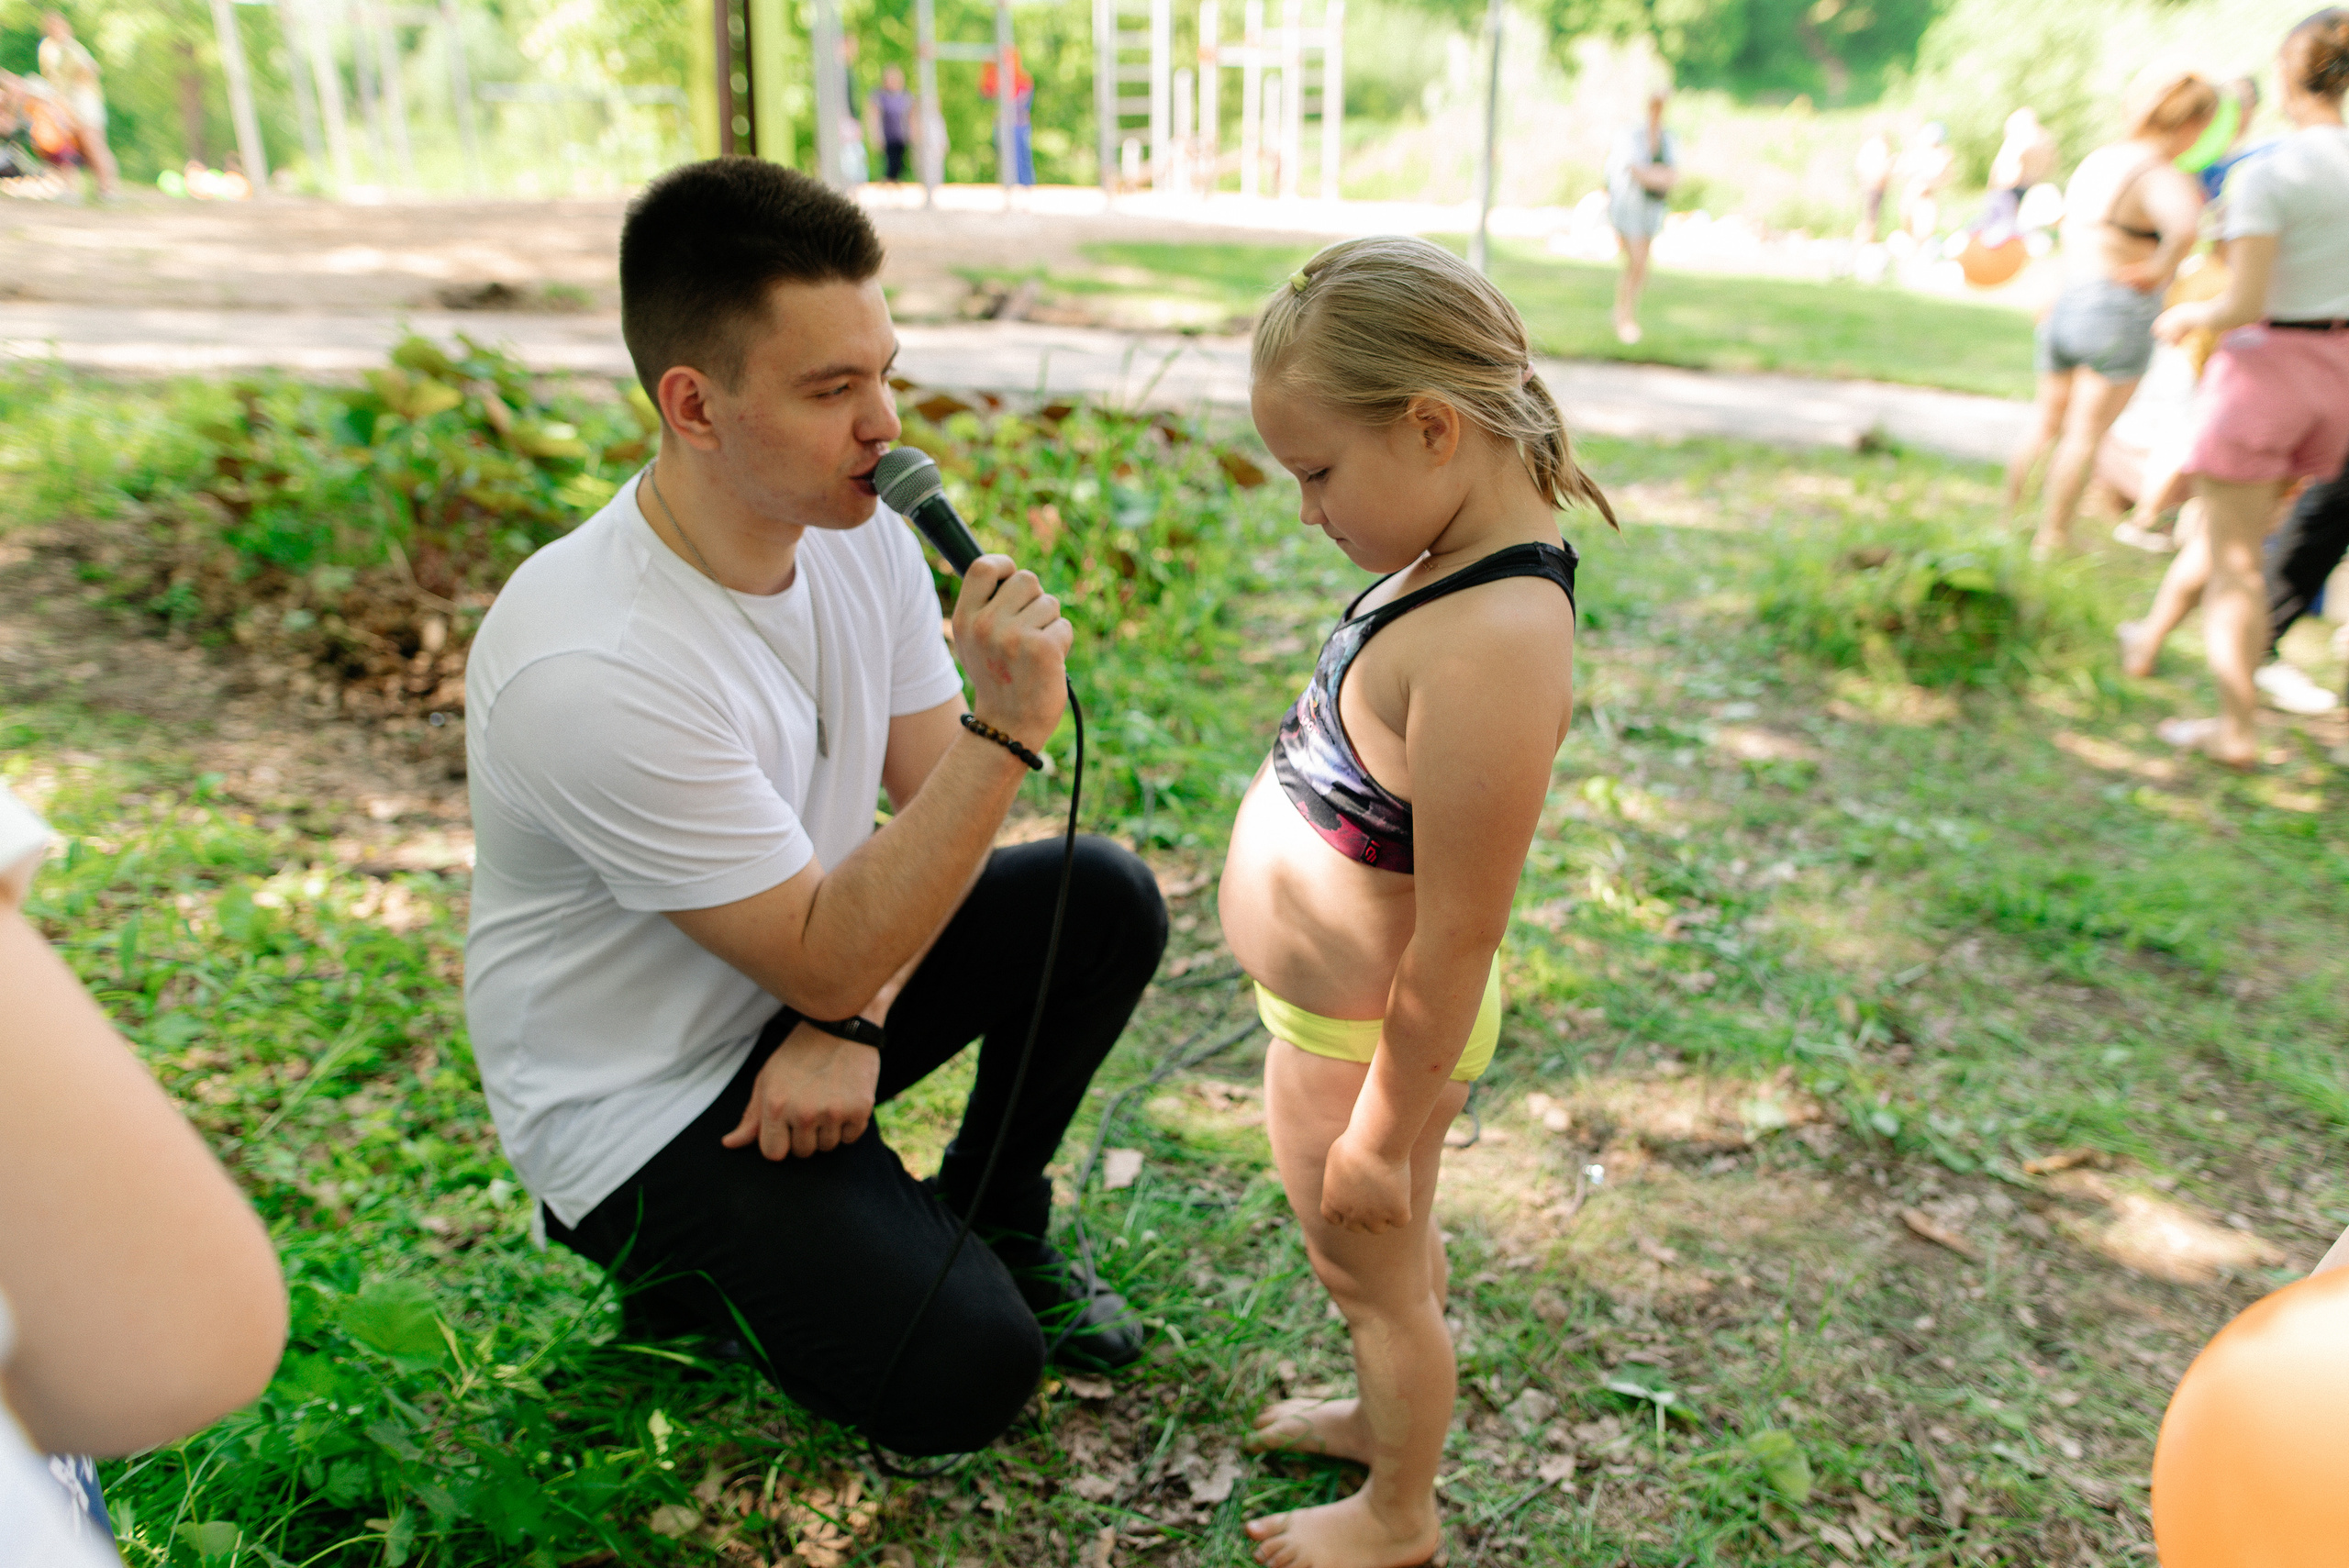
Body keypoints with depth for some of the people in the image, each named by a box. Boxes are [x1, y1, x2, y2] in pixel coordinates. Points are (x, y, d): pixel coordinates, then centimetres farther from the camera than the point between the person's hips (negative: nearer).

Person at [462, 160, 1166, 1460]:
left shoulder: (857, 527, -9)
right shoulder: (590, 669, -32)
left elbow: (930, 802, -3)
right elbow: (822, 962, -27)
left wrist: (850, 1025, -17)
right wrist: (1009, 726, -35)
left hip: (801, 979, 7)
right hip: (638, 1096, -7)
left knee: (1105, 900, -9)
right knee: (966, 1375, -17)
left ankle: (990, 1219, 13)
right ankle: (696, 1265, 13)